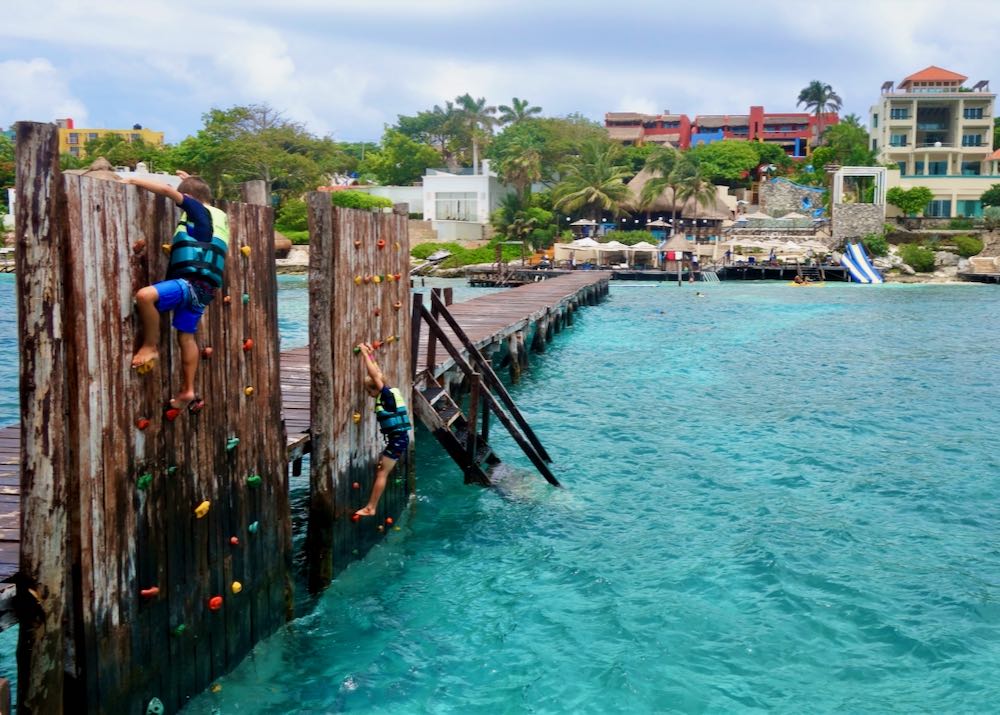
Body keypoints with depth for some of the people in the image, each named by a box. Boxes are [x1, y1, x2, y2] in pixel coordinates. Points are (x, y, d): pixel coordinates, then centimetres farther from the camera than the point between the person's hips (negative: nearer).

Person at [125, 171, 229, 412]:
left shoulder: (199, 211, -3)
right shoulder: (218, 215, 21)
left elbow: (167, 189, -13)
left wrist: (134, 180, -4)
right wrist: (192, 182, 49)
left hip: (192, 282, -10)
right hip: (202, 287, 10)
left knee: (145, 295, -26)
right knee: (186, 335, 14)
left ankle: (151, 347, -13)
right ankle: (188, 392, 17)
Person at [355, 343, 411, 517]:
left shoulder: (387, 394, -13)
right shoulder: (386, 394, 10)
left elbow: (374, 375, -19)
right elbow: (377, 373, 21)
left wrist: (365, 353, -12)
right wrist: (370, 354, 22)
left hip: (398, 439, -10)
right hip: (397, 438, 10)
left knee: (382, 473, -7)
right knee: (379, 471, 14)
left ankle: (370, 508, -5)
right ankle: (371, 506, 20)